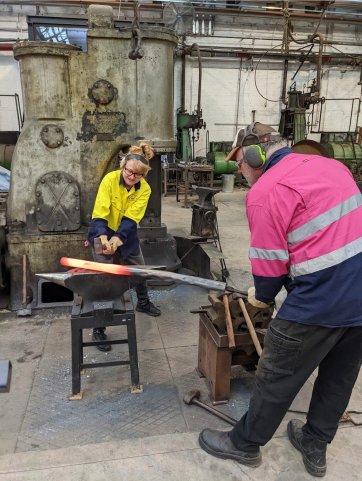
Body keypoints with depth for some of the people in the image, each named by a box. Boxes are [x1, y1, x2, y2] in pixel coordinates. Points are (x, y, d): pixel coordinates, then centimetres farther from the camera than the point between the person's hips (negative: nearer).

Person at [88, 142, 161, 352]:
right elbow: (100, 213, -29)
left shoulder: (144, 189, -15)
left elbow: (131, 218, -24)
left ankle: (143, 303, 48)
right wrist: (104, 238, -45)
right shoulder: (110, 179, -23)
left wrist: (117, 240, -39)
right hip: (104, 234, -4)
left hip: (127, 236, 4)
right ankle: (98, 329, 7)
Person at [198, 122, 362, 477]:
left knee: (277, 378, 11)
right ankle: (315, 447, 42)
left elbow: (269, 259, -13)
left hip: (320, 301, -8)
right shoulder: (330, 165, 11)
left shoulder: (265, 191, -14)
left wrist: (262, 295, 9)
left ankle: (244, 444, 32)